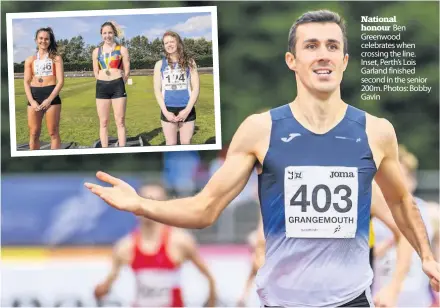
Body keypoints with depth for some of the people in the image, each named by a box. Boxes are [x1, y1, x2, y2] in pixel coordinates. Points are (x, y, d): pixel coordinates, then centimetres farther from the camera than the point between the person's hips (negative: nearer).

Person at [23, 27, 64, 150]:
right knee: (34, 133, 2)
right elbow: (27, 82, 8)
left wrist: (49, 100, -13)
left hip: (51, 95, -3)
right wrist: (32, 101, -8)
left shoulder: (56, 58, 6)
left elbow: (60, 81, -2)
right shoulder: (30, 60, 13)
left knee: (53, 133, -2)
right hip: (34, 97, 3)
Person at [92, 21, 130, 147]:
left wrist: (119, 85, 2)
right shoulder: (96, 51, 10)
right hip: (101, 87, 3)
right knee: (103, 123, 4)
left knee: (120, 122, -3)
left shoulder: (122, 50, 3)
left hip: (118, 86, -3)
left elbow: (127, 71, 3)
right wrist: (105, 83, 6)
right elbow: (96, 72, 14)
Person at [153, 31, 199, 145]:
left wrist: (187, 109, -10)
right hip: (168, 110, 0)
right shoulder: (160, 64, 6)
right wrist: (165, 111, -7)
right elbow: (157, 90, 4)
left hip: (186, 109, 0)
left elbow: (196, 88, 1)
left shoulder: (189, 62, 4)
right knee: (171, 144, 4)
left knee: (186, 144, 3)